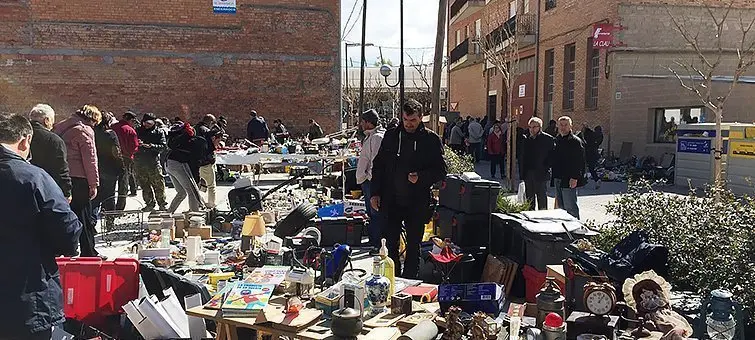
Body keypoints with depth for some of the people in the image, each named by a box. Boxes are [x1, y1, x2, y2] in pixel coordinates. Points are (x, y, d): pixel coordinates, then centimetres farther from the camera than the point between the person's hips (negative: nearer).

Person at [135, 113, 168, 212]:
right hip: (139, 163, 3)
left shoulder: (159, 132, 4)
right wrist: (137, 144, -13)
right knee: (144, 185, 7)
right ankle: (150, 203, 18)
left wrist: (151, 146, -20)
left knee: (159, 184, -2)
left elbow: (164, 146, -5)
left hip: (153, 162, -3)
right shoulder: (137, 131, 10)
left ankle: (162, 204, 7)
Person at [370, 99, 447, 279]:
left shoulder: (431, 139, -3)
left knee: (413, 246, 10)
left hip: (418, 203, -2)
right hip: (391, 201, 2)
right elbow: (378, 165, 9)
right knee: (390, 245, 8)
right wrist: (375, 193, 3)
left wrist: (421, 177, -20)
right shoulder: (391, 136, 5)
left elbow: (440, 171, -2)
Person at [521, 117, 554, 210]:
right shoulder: (526, 140, 13)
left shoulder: (548, 139, -4)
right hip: (528, 173, 5)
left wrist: (546, 169, -14)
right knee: (529, 197, 12)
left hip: (540, 174, -5)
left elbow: (552, 155, -6)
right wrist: (522, 174, 9)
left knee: (541, 196, -1)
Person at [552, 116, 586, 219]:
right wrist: (554, 177, 16)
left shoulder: (576, 141, -8)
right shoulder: (557, 140, 16)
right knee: (561, 206, 13)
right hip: (558, 179, 8)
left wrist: (575, 178, -21)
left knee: (570, 207, -7)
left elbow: (579, 162, -14)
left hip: (569, 180, -8)